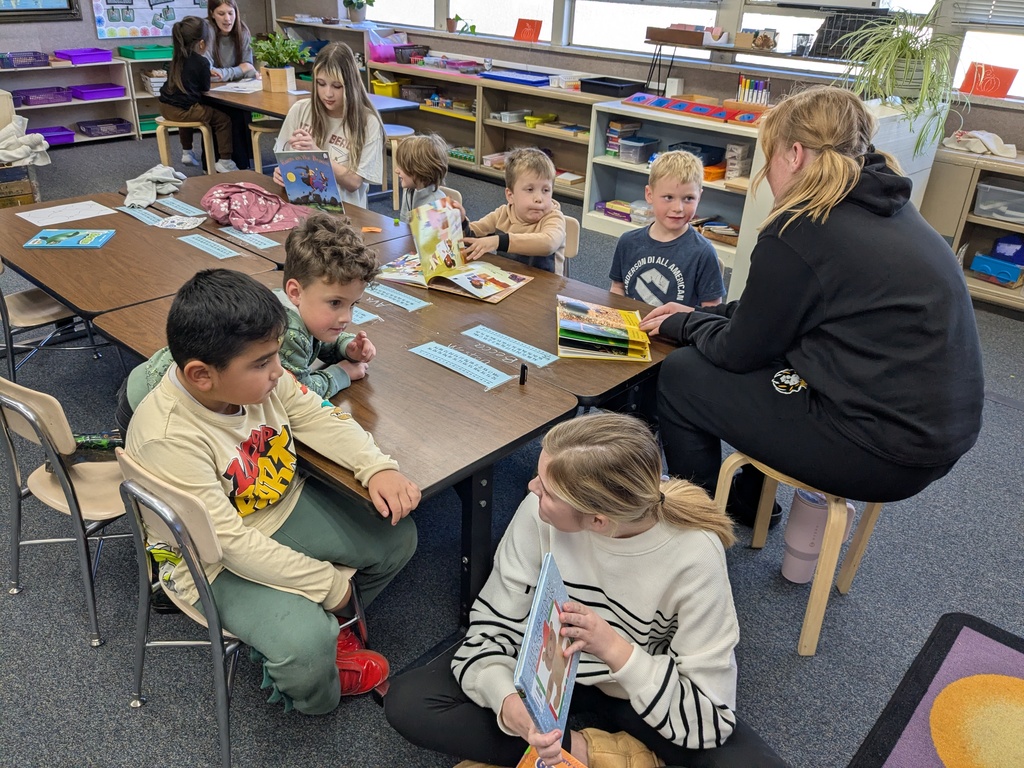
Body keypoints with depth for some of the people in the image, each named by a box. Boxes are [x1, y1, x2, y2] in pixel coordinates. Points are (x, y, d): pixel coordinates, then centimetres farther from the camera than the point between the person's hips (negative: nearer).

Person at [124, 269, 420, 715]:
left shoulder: (260, 378, -14)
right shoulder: (168, 439, -32)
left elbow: (317, 418, 1)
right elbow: (230, 542, -29)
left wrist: (378, 467, -16)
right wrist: (327, 583, -24)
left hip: (285, 507, 7)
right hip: (219, 562, -7)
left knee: (396, 536, 0)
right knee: (306, 646, -26)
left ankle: (324, 626, 21)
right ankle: (310, 696, 14)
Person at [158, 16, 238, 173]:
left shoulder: (177, 58, 12)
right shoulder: (201, 62, -11)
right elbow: (205, 88, -2)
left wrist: (207, 73, 26)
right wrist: (207, 74, 17)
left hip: (166, 107, 9)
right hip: (183, 110, -9)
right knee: (223, 119, -3)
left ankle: (186, 152, 48)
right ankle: (224, 161, -9)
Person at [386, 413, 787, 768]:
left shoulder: (694, 555, -30)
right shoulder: (541, 512, -26)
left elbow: (710, 716, -24)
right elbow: (492, 625, -17)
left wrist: (615, 648, -37)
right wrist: (508, 703, -37)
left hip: (645, 693, -1)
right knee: (406, 702, -14)